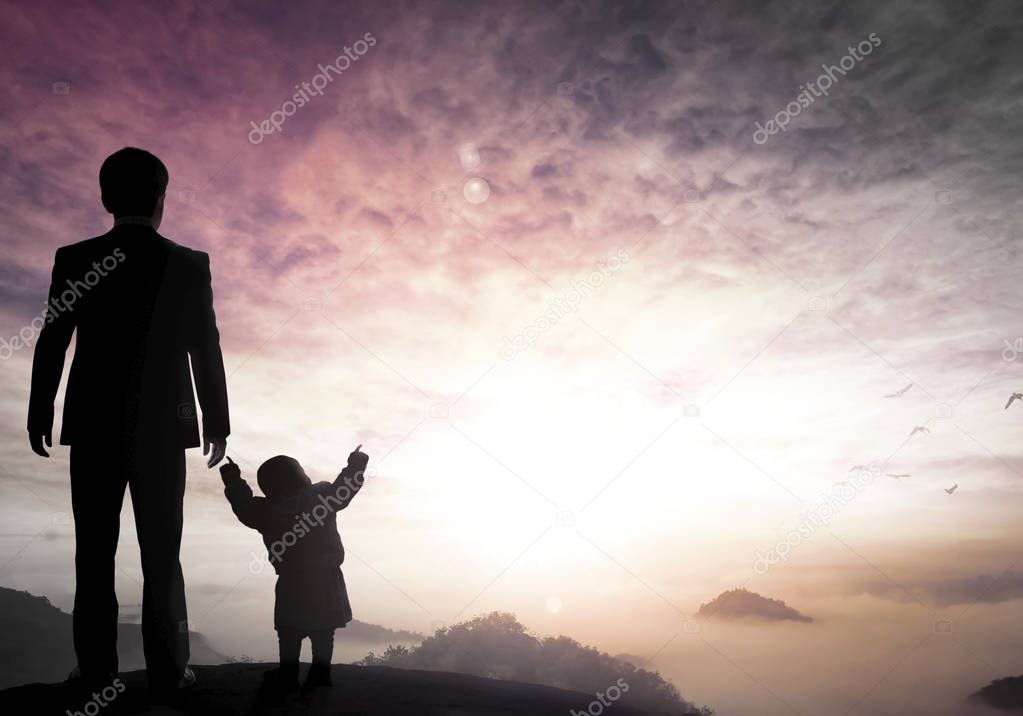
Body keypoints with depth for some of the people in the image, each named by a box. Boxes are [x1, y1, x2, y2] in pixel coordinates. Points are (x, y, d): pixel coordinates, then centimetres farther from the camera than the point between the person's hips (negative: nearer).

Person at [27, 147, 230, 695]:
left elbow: (51, 344, 3)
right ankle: (167, 669, 8)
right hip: (163, 427, -1)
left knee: (95, 551, 9)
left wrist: (39, 413, 13)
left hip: (94, 424, 1)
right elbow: (206, 351, -2)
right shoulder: (189, 265, -3)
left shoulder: (74, 260, 0)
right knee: (161, 553, 5)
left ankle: (96, 665, 11)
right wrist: (217, 421, 4)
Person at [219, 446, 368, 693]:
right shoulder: (322, 494, -5)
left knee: (289, 631, 13)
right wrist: (356, 465, 23)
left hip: (292, 582, -2)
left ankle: (288, 675, 22)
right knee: (323, 630, 14)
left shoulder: (266, 512, -10)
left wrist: (233, 481, 16)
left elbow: (244, 505, 4)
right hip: (328, 579, 3)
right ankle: (320, 673, 22)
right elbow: (344, 487, 9)